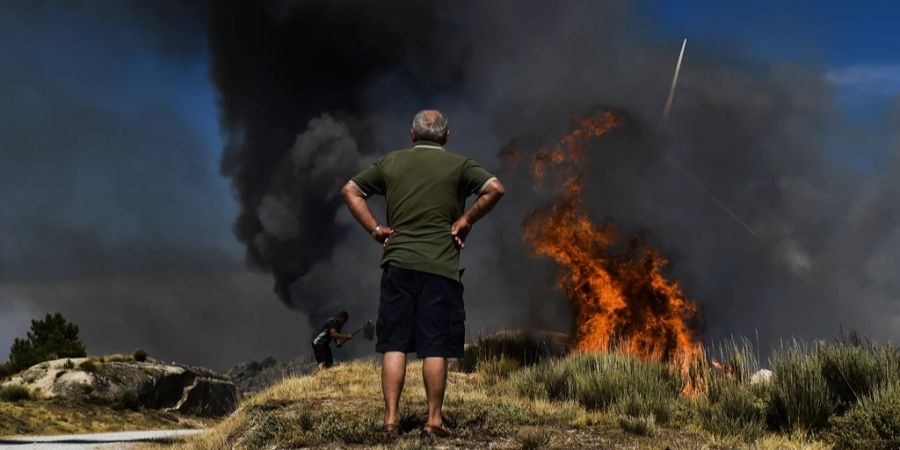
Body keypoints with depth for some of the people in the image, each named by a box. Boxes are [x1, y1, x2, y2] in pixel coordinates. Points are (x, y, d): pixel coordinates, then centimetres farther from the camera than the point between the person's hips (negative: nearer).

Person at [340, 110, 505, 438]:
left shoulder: (390, 162, 12)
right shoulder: (459, 165, 3)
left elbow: (350, 191, 11)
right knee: (436, 347, 1)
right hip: (440, 267, -2)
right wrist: (466, 220, -2)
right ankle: (434, 421, 4)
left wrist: (374, 229, 7)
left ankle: (391, 418, 4)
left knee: (394, 344, 5)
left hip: (398, 264, 2)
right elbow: (495, 189, -9)